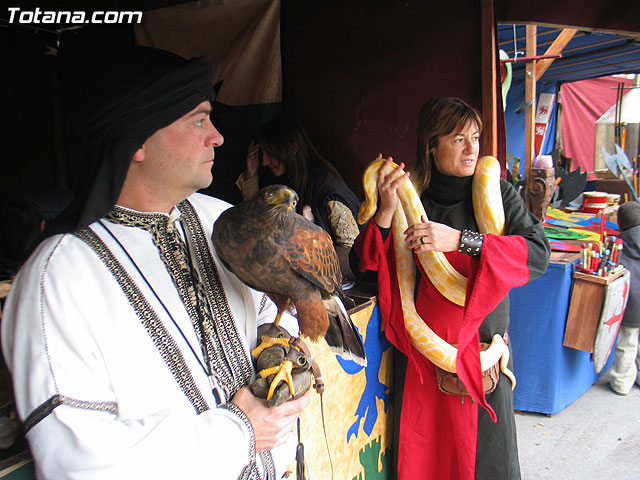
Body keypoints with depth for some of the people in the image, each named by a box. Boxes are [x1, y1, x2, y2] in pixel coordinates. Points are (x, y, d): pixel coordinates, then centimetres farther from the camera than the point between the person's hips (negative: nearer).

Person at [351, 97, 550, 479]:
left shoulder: (496, 193, -2)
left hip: (481, 344, 0)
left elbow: (539, 253, -14)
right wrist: (386, 211, -19)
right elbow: (366, 263, -3)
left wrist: (460, 239, -24)